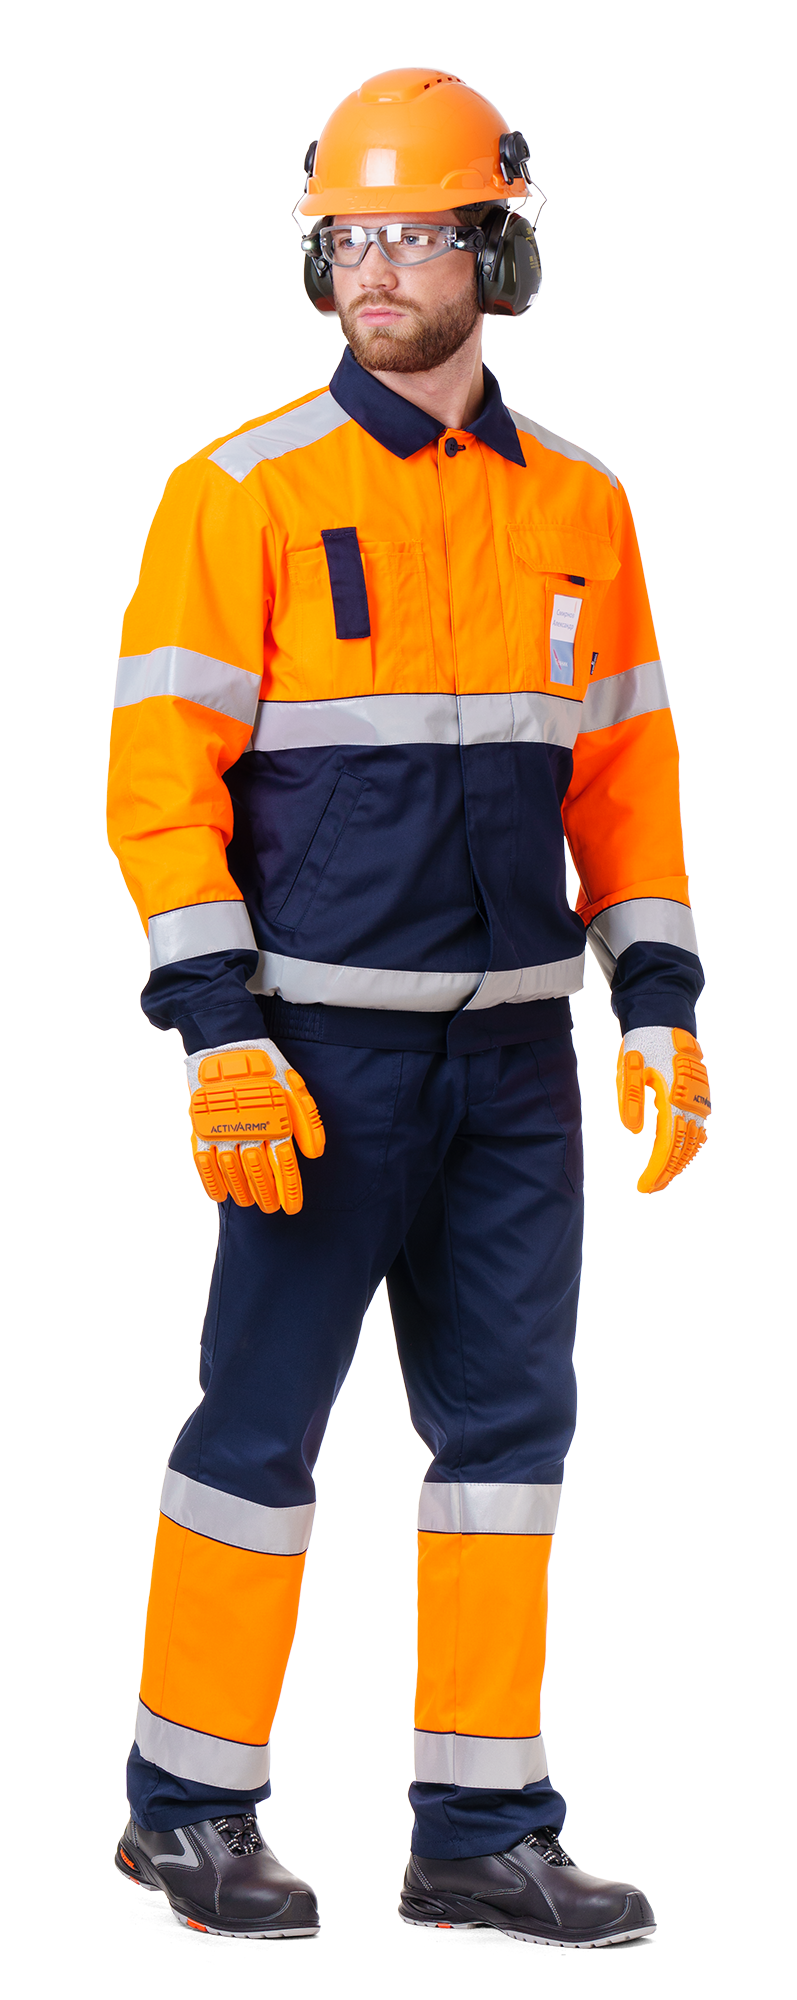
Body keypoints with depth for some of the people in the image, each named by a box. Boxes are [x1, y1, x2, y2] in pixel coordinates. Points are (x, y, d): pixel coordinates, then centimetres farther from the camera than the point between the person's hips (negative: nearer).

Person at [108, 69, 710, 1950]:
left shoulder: (576, 506, 9)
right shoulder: (244, 494, -6)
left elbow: (627, 772, 14)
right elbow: (162, 772, -9)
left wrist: (660, 1006, 6)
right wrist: (221, 1035, -16)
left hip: (515, 1052, 5)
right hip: (326, 1049, -5)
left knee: (508, 1425, 5)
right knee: (263, 1421, 0)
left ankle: (480, 1832, 12)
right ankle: (188, 1805, 14)